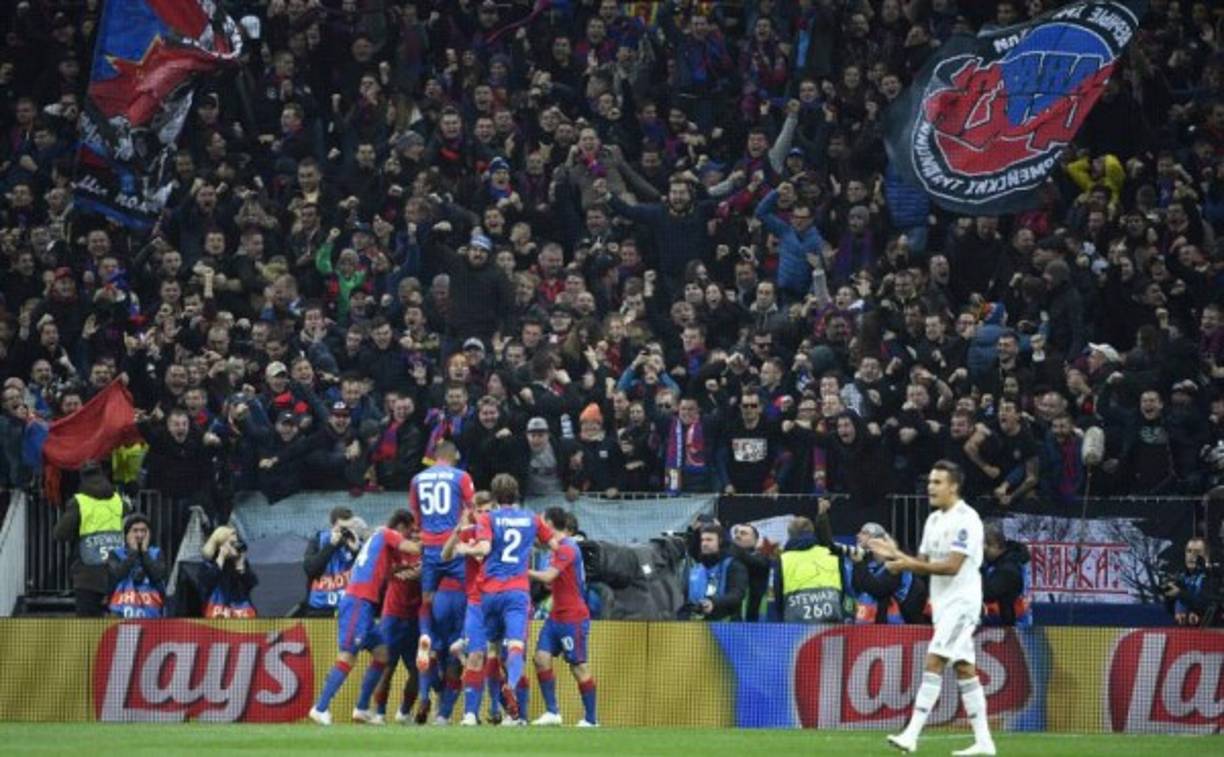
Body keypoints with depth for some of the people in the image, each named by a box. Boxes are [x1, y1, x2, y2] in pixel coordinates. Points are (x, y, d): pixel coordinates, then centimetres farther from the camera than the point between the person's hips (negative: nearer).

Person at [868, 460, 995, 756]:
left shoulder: (966, 519, -14)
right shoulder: (934, 520, 14)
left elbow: (952, 566, -21)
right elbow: (923, 563, 16)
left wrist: (908, 564, -22)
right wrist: (896, 554, -1)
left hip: (961, 601, -9)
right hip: (944, 603, 9)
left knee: (933, 663, -15)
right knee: (964, 669, 8)